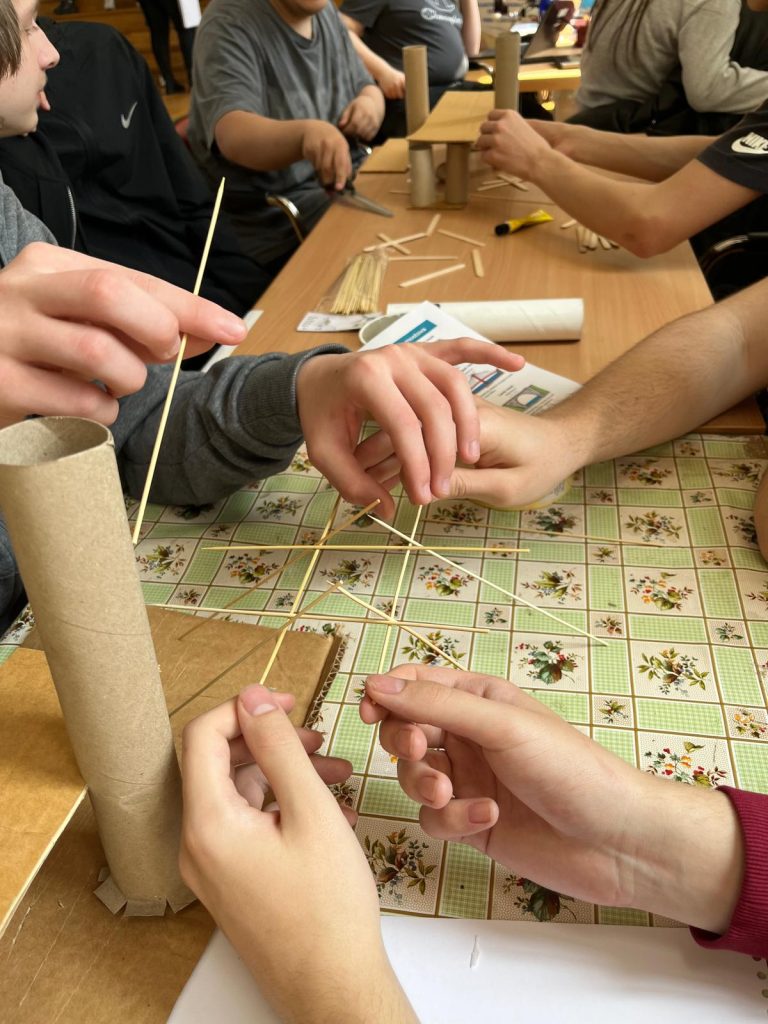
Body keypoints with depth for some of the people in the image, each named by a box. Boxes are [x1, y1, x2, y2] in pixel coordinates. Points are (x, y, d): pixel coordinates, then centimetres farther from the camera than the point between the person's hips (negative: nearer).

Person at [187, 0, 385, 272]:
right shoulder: (229, 24, -12)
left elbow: (366, 88, 18)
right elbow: (233, 135, -28)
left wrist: (369, 104, -7)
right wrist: (306, 133, -48)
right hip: (278, 222, -7)